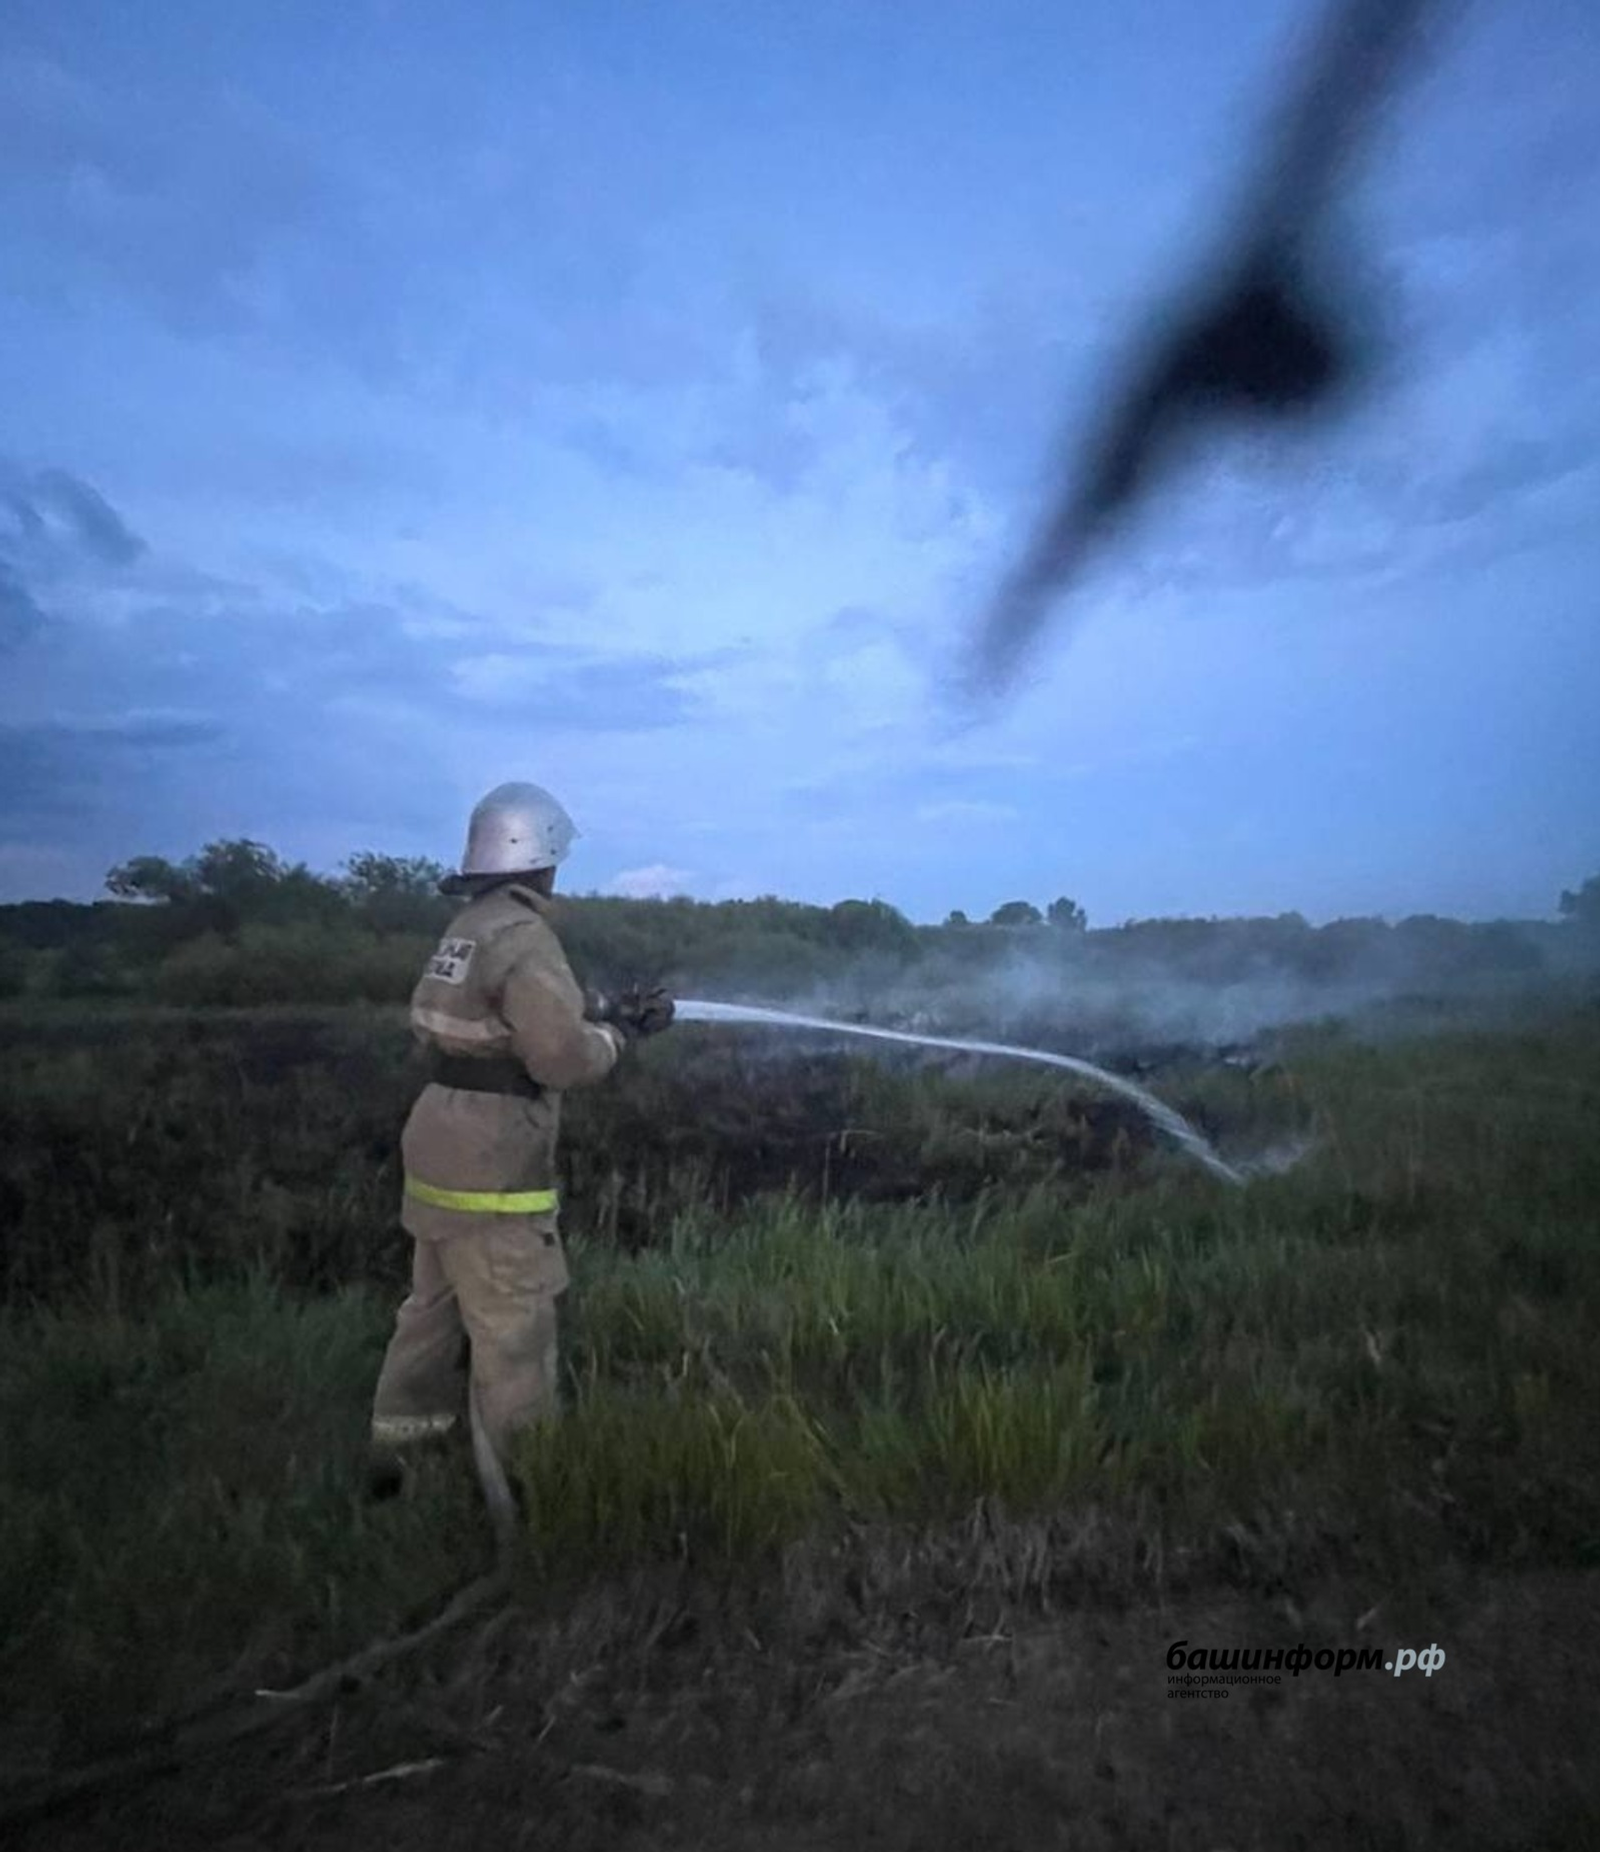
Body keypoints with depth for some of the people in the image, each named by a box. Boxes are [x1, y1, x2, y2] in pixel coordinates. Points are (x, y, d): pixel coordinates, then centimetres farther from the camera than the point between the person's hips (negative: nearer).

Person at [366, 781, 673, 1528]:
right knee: (513, 1346, 2)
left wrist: (603, 1012, 11)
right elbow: (563, 1055, -23)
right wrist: (616, 1033, -4)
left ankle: (393, 1459, 38)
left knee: (432, 1316, 23)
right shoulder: (522, 936, -19)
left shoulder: (466, 929, 10)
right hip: (492, 1175, -9)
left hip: (442, 1159, 10)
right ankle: (523, 1506, 13)